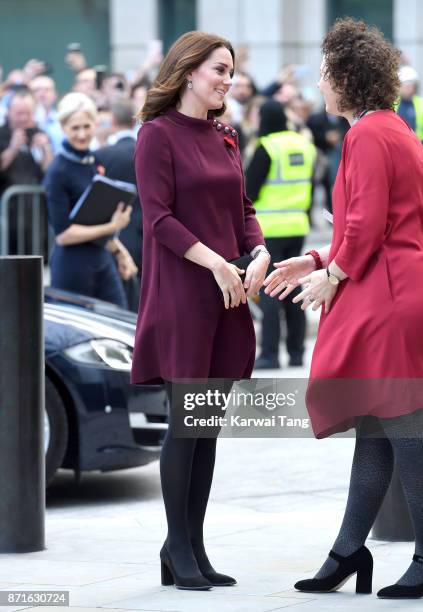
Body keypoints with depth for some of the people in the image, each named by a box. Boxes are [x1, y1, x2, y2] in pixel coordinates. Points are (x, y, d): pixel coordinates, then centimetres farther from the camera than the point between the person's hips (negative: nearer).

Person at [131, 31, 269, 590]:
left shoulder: (224, 138, 14)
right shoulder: (158, 134, -7)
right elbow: (159, 218, -13)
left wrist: (259, 252, -3)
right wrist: (216, 262, -18)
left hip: (227, 294, 7)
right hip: (181, 292, -7)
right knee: (185, 420, -4)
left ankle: (195, 545, 13)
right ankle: (177, 548, 4)